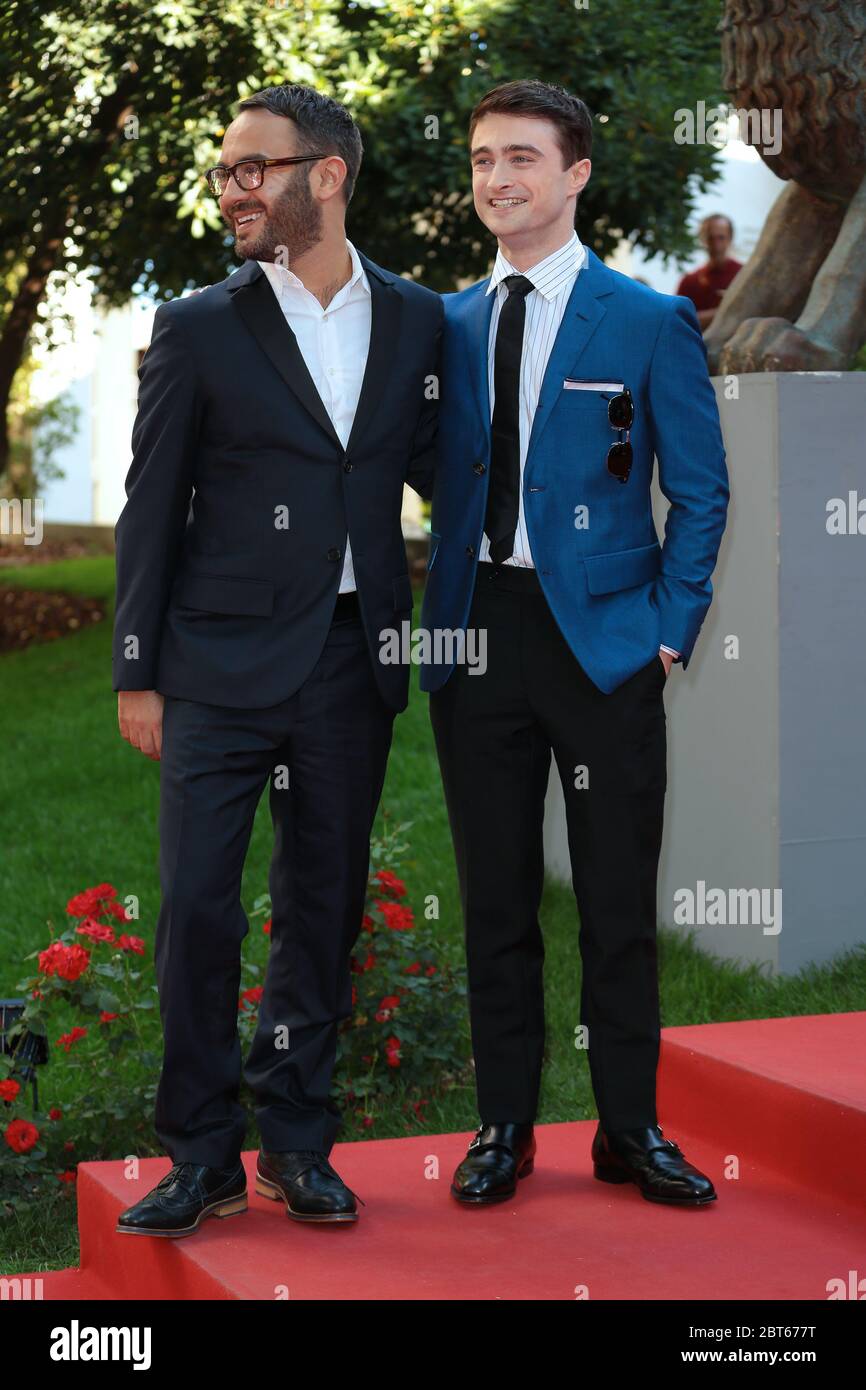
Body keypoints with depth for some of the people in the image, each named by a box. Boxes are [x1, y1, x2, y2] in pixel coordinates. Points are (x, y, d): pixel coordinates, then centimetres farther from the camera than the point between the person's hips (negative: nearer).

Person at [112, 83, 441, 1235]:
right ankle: (203, 1155, 9)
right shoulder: (198, 330, 1)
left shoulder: (416, 320, 7)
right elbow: (151, 511, 1)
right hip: (223, 663, -2)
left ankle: (298, 1142, 21)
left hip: (351, 665, 2)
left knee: (324, 908, 9)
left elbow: (433, 467, 17)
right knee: (197, 905, -4)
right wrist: (138, 675, -1)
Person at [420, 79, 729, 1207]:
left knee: (620, 901, 3)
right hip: (478, 636, 3)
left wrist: (672, 630, -6)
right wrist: (441, 624, 3)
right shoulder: (449, 325, 11)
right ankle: (504, 1127, 20)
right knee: (495, 899, 9)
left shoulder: (650, 323, 0)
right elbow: (444, 484, 15)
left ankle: (631, 1130, 16)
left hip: (604, 639, -3)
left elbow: (701, 492, 1)